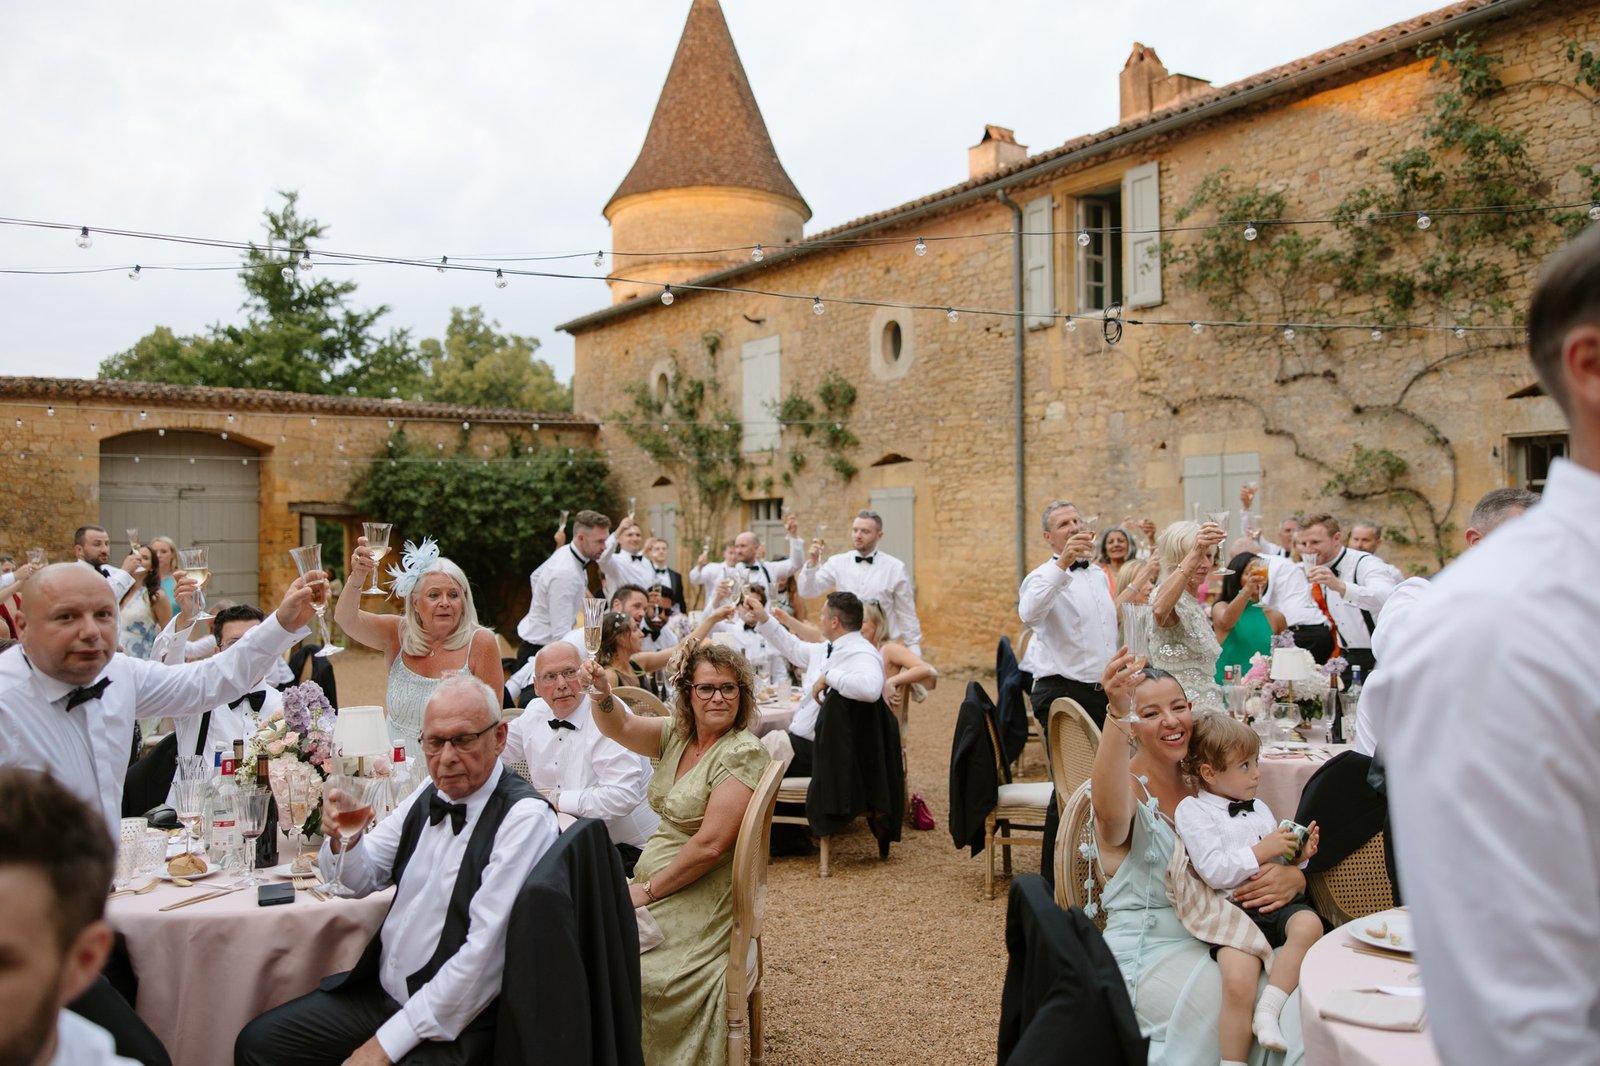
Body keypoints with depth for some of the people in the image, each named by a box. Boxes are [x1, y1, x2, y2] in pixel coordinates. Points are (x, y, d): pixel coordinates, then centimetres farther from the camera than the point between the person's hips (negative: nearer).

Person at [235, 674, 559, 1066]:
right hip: (381, 988, 8)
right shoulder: (430, 794, 5)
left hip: (456, 1022, -7)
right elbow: (362, 879, 14)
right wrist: (344, 839, -9)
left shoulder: (525, 817, -19)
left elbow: (484, 953, -22)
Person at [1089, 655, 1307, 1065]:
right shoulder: (1131, 789, -5)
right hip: (1149, 952, -5)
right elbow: (1111, 814, -33)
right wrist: (1119, 715, -46)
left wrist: (1290, 878, -14)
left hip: (1222, 942, 5)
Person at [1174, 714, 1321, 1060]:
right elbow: (1213, 872, -8)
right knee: (1238, 983, -29)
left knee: (1309, 924, -30)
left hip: (1280, 901, 6)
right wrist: (1260, 851, -8)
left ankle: (1268, 1010, -22)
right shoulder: (1193, 810, 3)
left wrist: (1298, 856, 9)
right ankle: (1233, 1060, -12)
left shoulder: (1259, 808, 24)